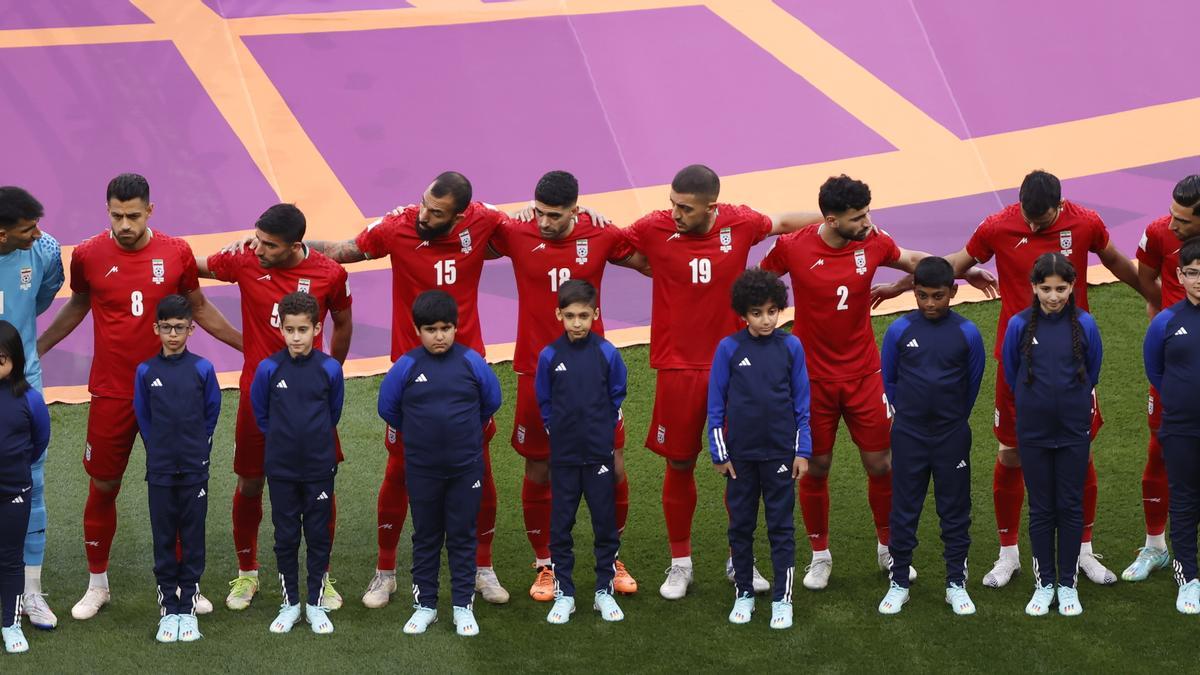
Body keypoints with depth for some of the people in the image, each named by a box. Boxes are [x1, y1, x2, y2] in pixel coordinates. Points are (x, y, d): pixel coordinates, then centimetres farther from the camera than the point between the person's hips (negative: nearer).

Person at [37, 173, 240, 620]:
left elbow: (199, 308, 12)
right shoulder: (88, 256, -5)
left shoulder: (177, 253, -3)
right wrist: (34, 349, 16)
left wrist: (249, 346, 13)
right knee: (103, 486, 7)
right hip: (112, 393, 0)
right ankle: (97, 585, 22)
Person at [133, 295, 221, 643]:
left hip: (195, 469, -1)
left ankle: (188, 609, 11)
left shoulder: (202, 369, -3)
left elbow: (212, 413, 6)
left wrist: (197, 450, 8)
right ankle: (168, 610, 11)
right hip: (160, 469, 1)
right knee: (163, 538, 5)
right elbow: (142, 417, 9)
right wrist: (159, 449, 8)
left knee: (193, 537, 4)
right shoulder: (146, 371, -1)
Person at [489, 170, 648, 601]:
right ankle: (545, 565, 25)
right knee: (538, 473, 7)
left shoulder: (601, 236, -6)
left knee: (613, 469, 4)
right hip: (537, 373, -1)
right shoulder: (516, 235, -9)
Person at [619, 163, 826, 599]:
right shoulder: (655, 229, -10)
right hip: (679, 367, -1)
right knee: (679, 465, 7)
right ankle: (680, 563, 23)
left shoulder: (740, 224, -7)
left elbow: (784, 221, 14)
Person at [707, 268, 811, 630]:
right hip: (740, 454, 1)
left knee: (781, 526, 4)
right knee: (741, 525, 10)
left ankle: (783, 599, 11)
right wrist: (719, 453, -1)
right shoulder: (729, 348, -6)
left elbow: (802, 403, 2)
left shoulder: (790, 347, -4)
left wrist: (802, 451, 0)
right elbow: (716, 404, 0)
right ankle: (743, 594, 21)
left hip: (780, 452, 0)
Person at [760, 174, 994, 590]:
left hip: (863, 373, 2)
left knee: (880, 464, 5)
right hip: (813, 378, -2)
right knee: (815, 468, 7)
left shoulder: (873, 242, -7)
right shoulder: (793, 248, -15)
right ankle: (820, 556, 24)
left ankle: (887, 548, 25)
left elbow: (912, 260, 14)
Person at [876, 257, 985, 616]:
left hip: (952, 436, 0)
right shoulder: (899, 330, -6)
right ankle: (899, 582, 15)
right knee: (904, 509, 6)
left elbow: (973, 383, 6)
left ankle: (956, 582, 16)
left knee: (955, 509, 7)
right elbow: (888, 380, 7)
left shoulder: (967, 333, -7)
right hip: (908, 435, 0)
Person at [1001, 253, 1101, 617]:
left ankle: (1068, 584, 15)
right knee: (1041, 509, 8)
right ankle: (1044, 584, 16)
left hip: (1073, 431, 0)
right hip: (1033, 432, 0)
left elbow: (1092, 373, 8)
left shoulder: (1084, 324, -8)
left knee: (1070, 507, 6)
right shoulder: (1019, 325, -8)